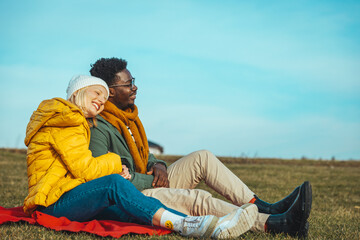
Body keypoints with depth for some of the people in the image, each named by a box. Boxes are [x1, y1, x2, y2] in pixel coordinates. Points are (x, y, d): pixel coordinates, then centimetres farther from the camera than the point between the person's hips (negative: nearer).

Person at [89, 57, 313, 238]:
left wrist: (158, 165, -1)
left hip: (149, 183, 10)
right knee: (199, 199, -27)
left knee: (202, 157, -2)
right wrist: (151, 180, -15)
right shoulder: (98, 128, -17)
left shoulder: (128, 115, 14)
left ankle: (263, 207, -10)